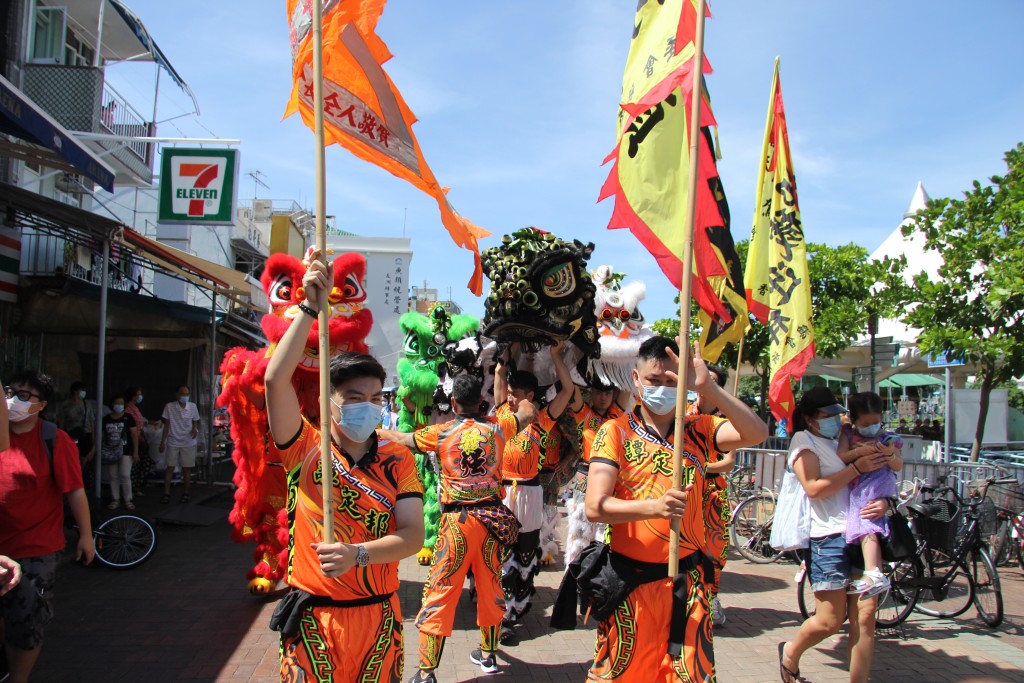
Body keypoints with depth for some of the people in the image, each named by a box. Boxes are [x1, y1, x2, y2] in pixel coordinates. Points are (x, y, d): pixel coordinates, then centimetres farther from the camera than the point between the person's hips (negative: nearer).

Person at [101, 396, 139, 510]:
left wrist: (135, 451, -8)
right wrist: (101, 451, 6)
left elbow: (134, 435, -4)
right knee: (113, 477, 7)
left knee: (125, 476, -6)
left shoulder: (128, 418, -3)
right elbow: (102, 436, 11)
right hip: (111, 452, 3)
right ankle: (115, 499, 16)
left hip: (125, 452, -3)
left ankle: (128, 500, 3)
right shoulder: (106, 419, 5)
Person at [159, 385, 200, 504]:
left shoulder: (193, 407, -2)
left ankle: (185, 494, 15)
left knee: (187, 469, 6)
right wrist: (162, 442, -1)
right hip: (173, 443, -1)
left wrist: (195, 429, -15)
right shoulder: (169, 406, -6)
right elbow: (166, 425, -1)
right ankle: (166, 494, 6)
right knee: (170, 468, 1)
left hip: (188, 443, 1)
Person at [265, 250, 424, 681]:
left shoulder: (397, 460, -1)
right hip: (312, 618, -1)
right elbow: (276, 379, -19)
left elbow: (413, 535, -9)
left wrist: (358, 554, -26)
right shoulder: (305, 449, -5)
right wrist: (311, 307, -21)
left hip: (377, 618, 1)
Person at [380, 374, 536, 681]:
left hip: (458, 520, -3)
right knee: (490, 586, 18)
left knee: (440, 593, 3)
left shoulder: (442, 433, -5)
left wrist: (379, 431, 28)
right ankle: (488, 654, 34)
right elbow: (530, 412, 18)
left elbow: (402, 438, 9)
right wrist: (517, 402, 38)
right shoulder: (497, 428, 1)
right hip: (493, 518, 3)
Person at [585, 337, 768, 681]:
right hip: (631, 579, -1)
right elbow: (595, 507, -15)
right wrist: (655, 506, -31)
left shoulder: (698, 430, 2)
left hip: (687, 579, 2)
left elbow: (756, 433, -16)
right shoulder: (616, 432, -5)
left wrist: (708, 388, -26)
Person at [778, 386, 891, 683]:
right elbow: (814, 488, -14)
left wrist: (883, 502, 1)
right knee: (830, 621, -2)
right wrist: (857, 467, -14)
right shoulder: (803, 440, 0)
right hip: (828, 536, -6)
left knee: (865, 616, -1)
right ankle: (790, 654, 25)